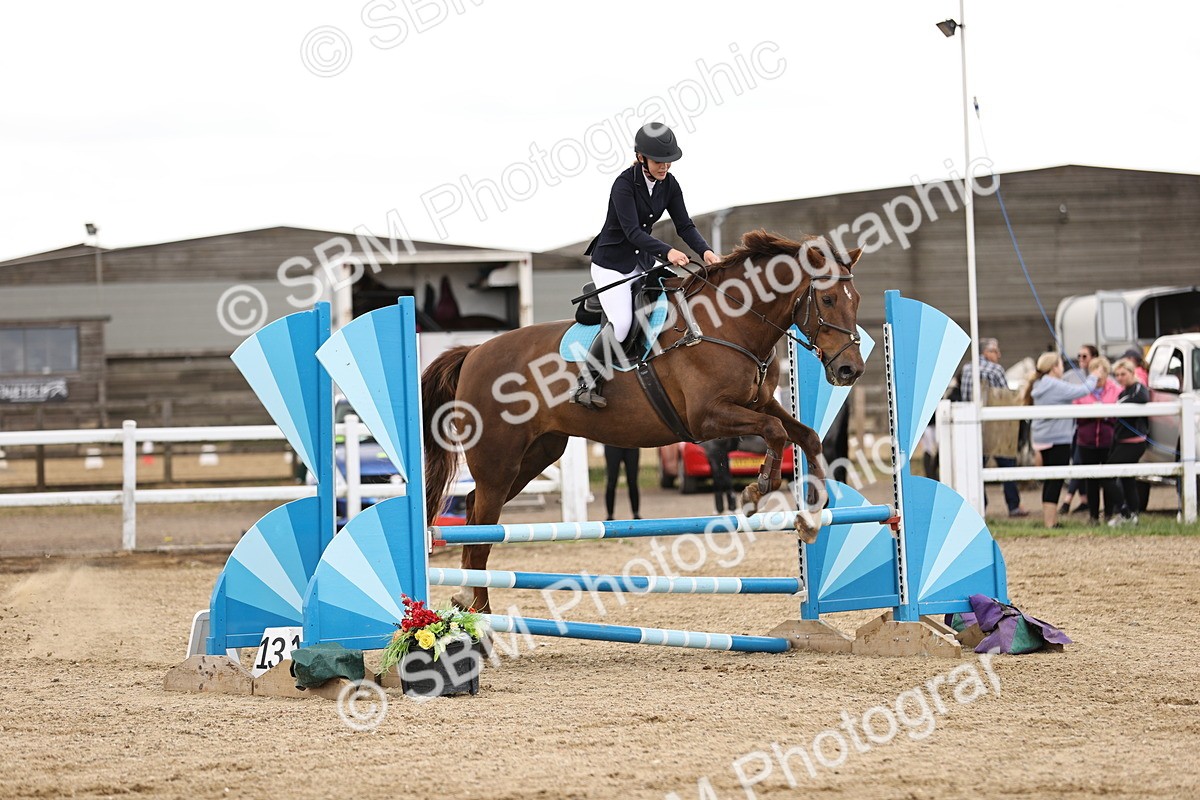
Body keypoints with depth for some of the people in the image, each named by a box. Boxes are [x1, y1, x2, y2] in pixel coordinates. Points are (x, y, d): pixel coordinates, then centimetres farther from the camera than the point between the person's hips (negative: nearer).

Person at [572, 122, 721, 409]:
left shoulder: (669, 184, 0)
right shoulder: (625, 184, -21)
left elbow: (685, 225, -1)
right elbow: (632, 231, -29)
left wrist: (705, 251, -21)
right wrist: (667, 252, -43)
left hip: (642, 261, 7)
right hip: (611, 263, -7)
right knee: (622, 323, -25)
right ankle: (586, 384, -13)